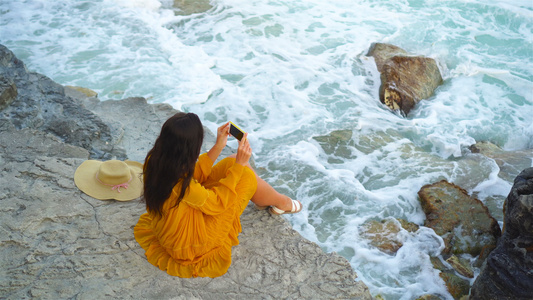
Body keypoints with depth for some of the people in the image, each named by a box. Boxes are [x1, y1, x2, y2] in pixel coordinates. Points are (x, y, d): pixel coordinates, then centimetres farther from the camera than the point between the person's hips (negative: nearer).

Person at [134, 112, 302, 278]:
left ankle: (262, 198, 34)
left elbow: (191, 177, 1)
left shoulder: (155, 161, -15)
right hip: (189, 242, -7)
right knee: (247, 176, -5)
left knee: (234, 161, 6)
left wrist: (218, 147, -2)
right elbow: (217, 202, -20)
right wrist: (239, 165, -17)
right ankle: (282, 203, 24)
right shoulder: (181, 186, -38)